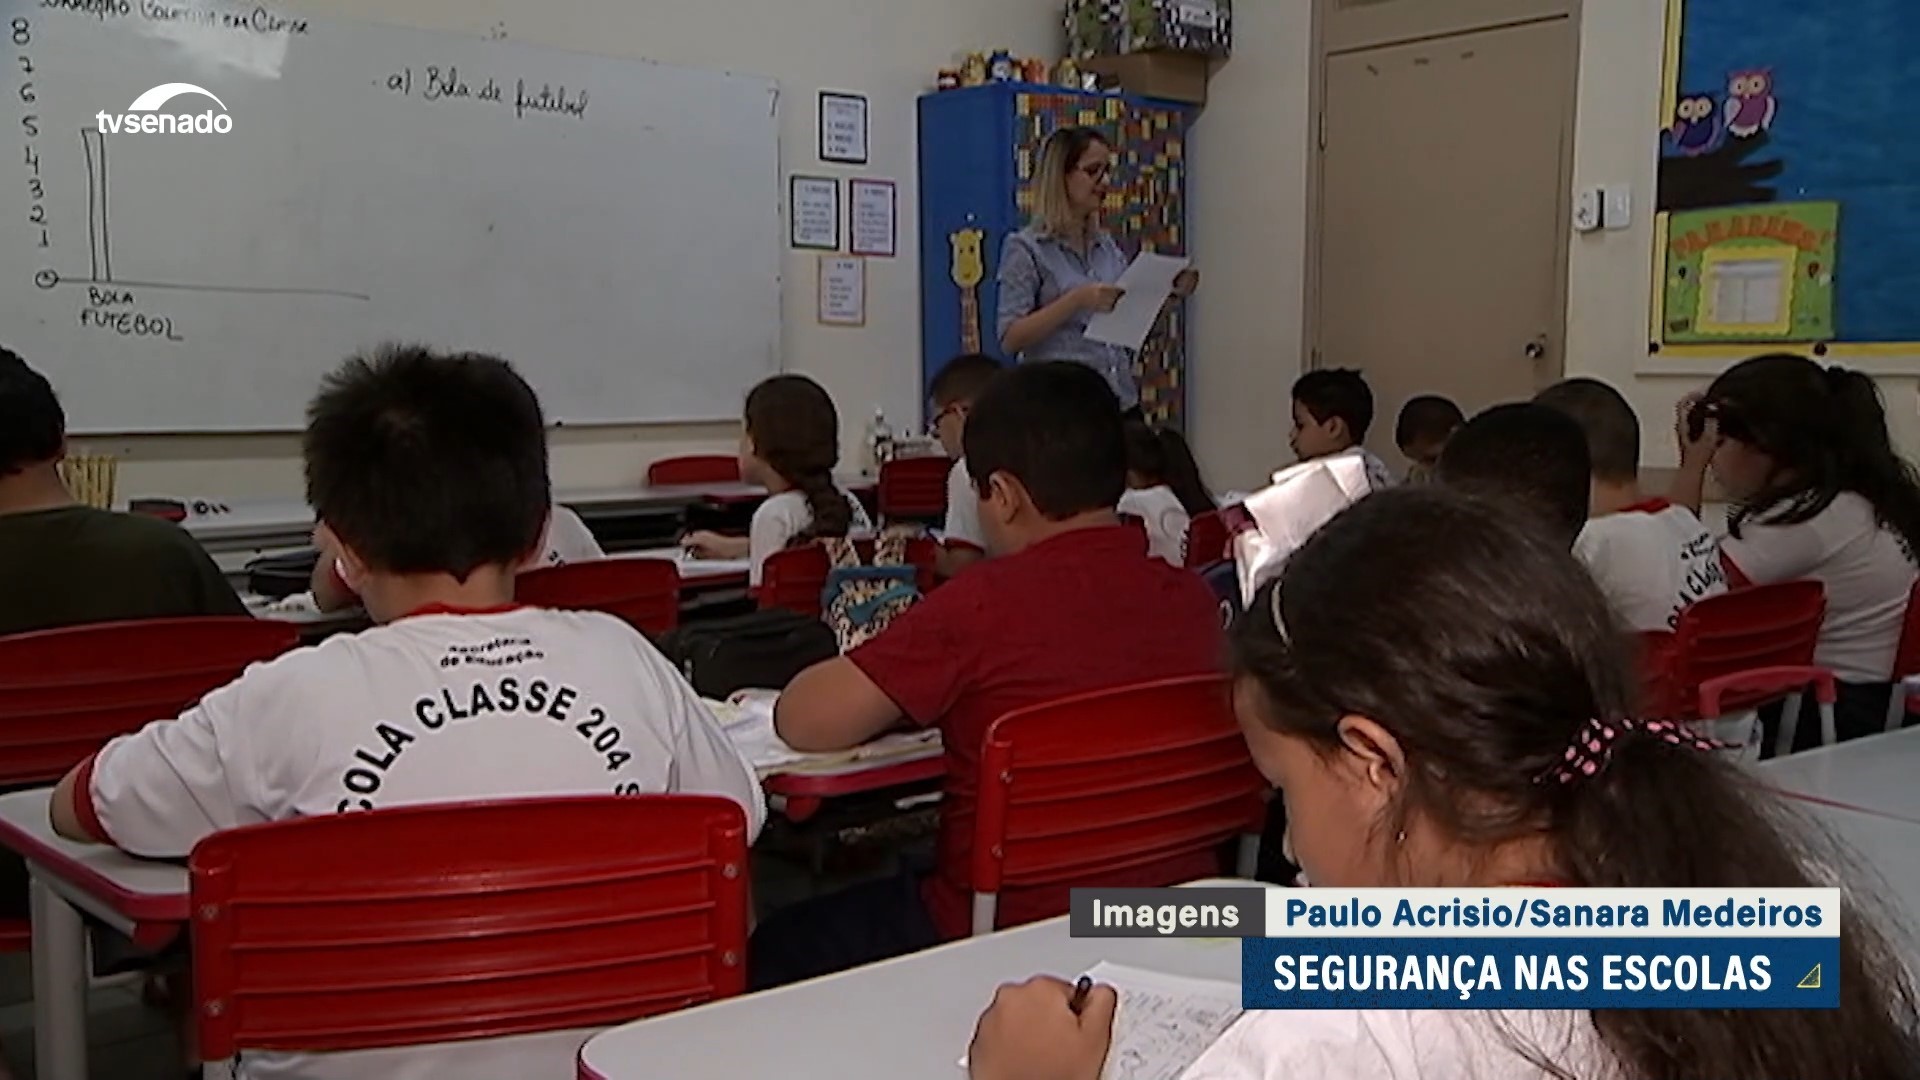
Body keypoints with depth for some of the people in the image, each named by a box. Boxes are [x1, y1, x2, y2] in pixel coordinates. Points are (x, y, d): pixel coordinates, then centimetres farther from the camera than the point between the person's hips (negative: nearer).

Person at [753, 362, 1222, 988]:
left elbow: (804, 722, -17)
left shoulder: (988, 603, -22)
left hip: (1013, 931, -7)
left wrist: (903, 690, 3)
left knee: (772, 954, 18)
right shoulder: (1194, 600, -5)